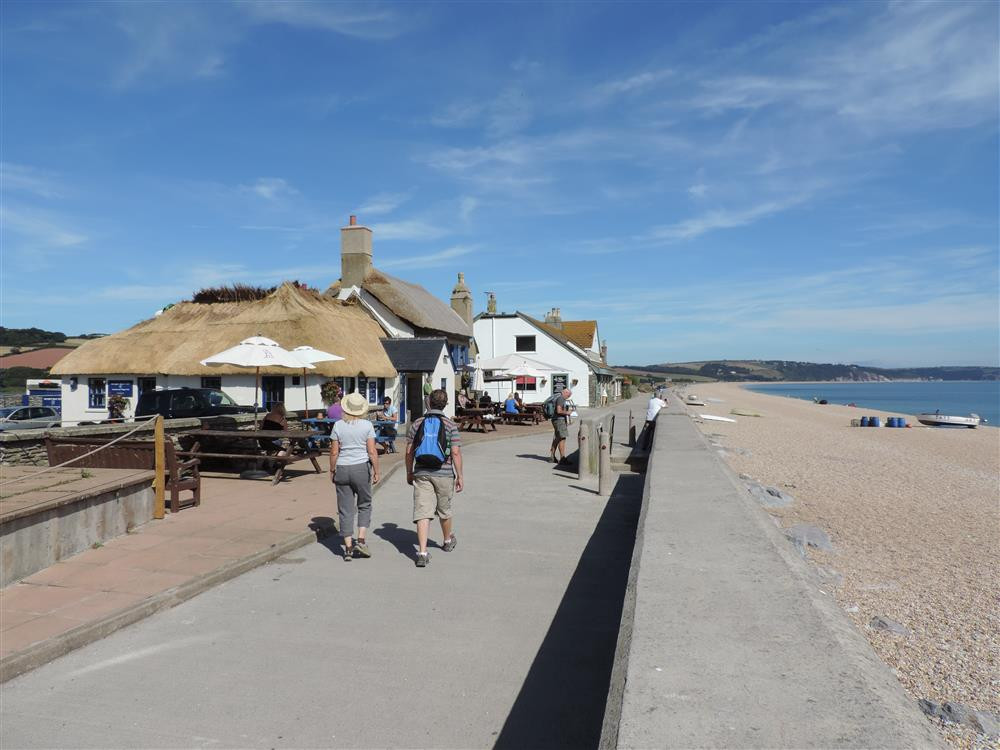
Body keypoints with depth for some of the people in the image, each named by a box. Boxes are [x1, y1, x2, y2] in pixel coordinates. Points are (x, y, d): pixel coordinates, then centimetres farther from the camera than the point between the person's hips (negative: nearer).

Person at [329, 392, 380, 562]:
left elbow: (334, 452, -1)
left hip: (342, 470, 1)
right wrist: (376, 472, 1)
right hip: (362, 468, -1)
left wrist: (332, 471, 10)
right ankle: (361, 540, 4)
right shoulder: (367, 425, -6)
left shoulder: (338, 426, -2)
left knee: (345, 509, 6)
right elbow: (372, 451, -8)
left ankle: (348, 548, 7)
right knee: (364, 505, 16)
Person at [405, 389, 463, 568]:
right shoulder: (450, 425, -5)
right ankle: (448, 541, 40)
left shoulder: (417, 423, 2)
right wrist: (460, 476, -3)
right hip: (444, 474, -1)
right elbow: (456, 453, -10)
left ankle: (422, 552, -13)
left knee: (423, 513, -2)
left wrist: (409, 472, 17)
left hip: (421, 474, 1)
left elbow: (409, 451, 5)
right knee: (444, 510, 18)